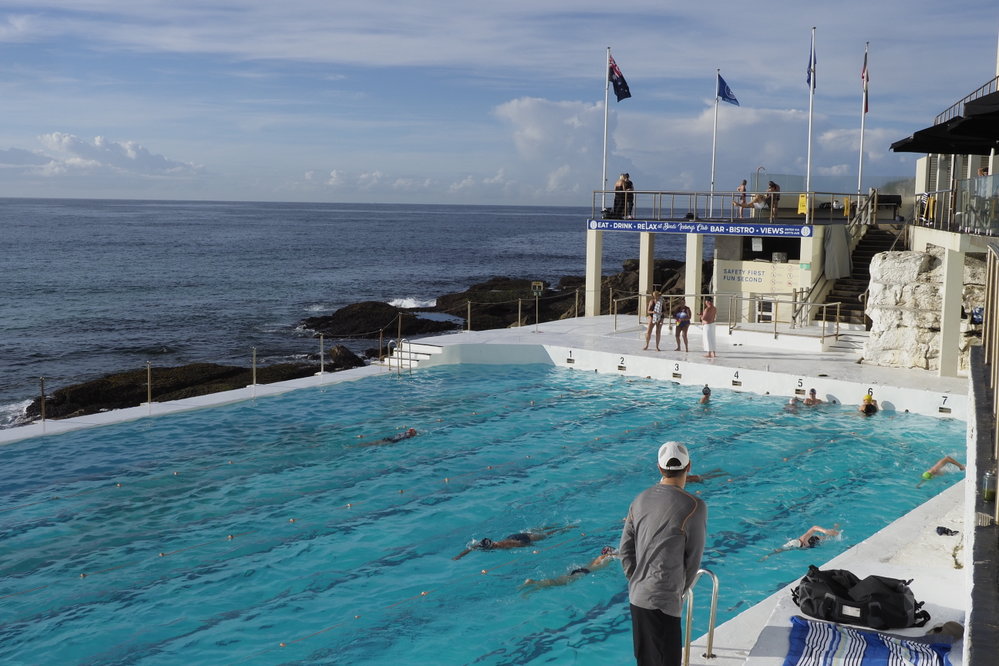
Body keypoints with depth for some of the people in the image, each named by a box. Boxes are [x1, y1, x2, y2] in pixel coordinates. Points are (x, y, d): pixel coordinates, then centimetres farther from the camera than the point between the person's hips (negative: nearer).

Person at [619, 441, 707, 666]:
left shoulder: (640, 500, 6)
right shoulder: (694, 506, -12)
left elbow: (625, 550, 10)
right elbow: (693, 559, -5)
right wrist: (680, 592, 9)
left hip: (637, 595, 7)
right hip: (663, 601, -7)